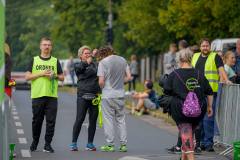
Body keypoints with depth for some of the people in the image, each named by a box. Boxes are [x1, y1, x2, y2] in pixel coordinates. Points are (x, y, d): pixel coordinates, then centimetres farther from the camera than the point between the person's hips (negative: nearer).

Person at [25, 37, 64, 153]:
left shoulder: (55, 61, 13)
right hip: (37, 95, -1)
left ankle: (47, 144, -1)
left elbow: (62, 78, 16)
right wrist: (41, 74, -8)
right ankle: (35, 141, 25)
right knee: (37, 120, 5)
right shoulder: (34, 60, 9)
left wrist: (55, 76, -6)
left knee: (51, 121, -5)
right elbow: (27, 77, 2)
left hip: (52, 95, 1)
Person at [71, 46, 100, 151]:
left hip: (95, 95, 3)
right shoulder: (77, 66, 8)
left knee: (93, 120, 3)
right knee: (79, 119, -10)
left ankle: (90, 143, 10)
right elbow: (83, 66, -14)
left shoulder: (95, 65, 19)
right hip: (83, 95, -3)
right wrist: (92, 56, -21)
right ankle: (74, 143, -4)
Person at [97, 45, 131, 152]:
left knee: (108, 120, 2)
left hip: (108, 96, -5)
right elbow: (128, 77, 8)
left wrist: (103, 87, 7)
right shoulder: (123, 60, 7)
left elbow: (101, 82, -13)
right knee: (121, 120, 11)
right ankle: (123, 145, 10)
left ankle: (110, 145, 3)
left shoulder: (103, 62, -9)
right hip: (120, 95, 5)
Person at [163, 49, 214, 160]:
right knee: (190, 132, 21)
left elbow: (166, 92, 4)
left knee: (185, 134, -7)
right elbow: (210, 92, 13)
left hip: (180, 110, -4)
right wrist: (209, 107, 24)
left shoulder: (174, 75, -1)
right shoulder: (199, 74, 9)